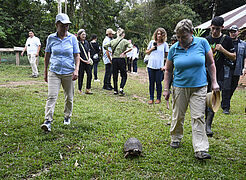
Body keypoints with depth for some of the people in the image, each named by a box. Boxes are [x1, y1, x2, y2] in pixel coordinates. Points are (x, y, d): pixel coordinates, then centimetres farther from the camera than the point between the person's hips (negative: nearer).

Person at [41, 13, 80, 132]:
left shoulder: (72, 38, 2)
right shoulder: (51, 38, 4)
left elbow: (77, 55, 3)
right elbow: (47, 55, 11)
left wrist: (76, 70, -10)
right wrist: (45, 72, 10)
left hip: (69, 73, 0)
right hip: (54, 72, 0)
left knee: (69, 97, 10)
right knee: (51, 96, -11)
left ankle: (67, 117, 31)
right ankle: (48, 121, -11)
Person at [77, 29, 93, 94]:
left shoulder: (86, 42, 14)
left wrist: (89, 58, 1)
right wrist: (83, 60, -12)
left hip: (87, 61, 6)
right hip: (81, 62, -6)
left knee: (90, 74, -1)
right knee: (81, 76, 0)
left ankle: (88, 89, 10)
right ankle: (80, 90, 13)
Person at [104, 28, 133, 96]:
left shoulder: (113, 41, 6)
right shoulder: (125, 41, -3)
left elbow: (105, 46, 0)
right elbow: (131, 47, -17)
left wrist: (110, 52, 7)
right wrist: (124, 52, -11)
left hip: (114, 59, 3)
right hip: (121, 59, -3)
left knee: (115, 75, 12)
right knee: (124, 75, 7)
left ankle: (115, 90, 14)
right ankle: (121, 89, -10)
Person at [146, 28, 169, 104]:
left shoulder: (165, 44, 2)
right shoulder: (152, 42, 8)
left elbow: (167, 56, 3)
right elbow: (147, 52, 16)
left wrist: (165, 66, -6)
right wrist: (151, 49, -4)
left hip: (159, 66, -2)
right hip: (151, 66, 2)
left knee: (158, 82, 2)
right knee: (151, 82, 7)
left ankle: (158, 98, 15)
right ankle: (151, 98, 16)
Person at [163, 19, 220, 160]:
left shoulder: (202, 43, -4)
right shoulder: (174, 49, -1)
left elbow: (211, 63, 4)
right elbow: (168, 70, 7)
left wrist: (214, 82, 0)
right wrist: (166, 88, 4)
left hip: (199, 87, -1)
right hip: (180, 87, 1)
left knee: (198, 117, -4)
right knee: (178, 116, 10)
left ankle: (201, 150, -3)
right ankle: (176, 139, 33)